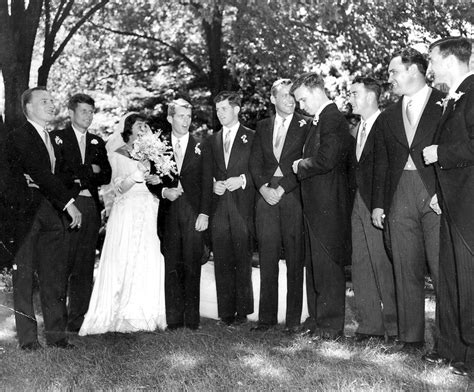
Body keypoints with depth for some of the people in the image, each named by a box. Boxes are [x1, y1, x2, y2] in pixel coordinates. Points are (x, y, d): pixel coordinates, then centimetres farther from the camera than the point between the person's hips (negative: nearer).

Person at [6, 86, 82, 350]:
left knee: (56, 276, 6)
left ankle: (56, 334, 13)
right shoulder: (19, 138, -7)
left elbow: (52, 175, 11)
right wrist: (69, 203, -20)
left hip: (53, 212, 7)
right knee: (24, 275, 2)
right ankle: (28, 337, 11)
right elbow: (40, 173, -17)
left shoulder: (49, 138, 18)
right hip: (27, 213, -7)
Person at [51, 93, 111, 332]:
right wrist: (89, 171, -6)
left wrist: (79, 178, -3)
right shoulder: (56, 138, 4)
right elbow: (57, 172, -8)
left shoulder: (97, 143, 20)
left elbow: (106, 176, 12)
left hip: (91, 208, 5)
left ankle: (78, 319, 10)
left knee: (85, 268, 4)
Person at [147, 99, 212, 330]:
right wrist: (164, 191, -9)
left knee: (192, 266, -2)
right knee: (171, 266, 2)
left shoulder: (200, 146, 8)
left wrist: (204, 213, -4)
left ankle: (192, 319, 5)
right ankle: (173, 319, 9)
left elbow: (207, 182, 4)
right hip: (168, 213, 1)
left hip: (193, 212, -1)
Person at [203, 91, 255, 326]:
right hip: (218, 207, 4)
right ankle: (226, 312, 7)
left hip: (242, 206, -3)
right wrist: (213, 184, -2)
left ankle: (242, 311, 4)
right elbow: (206, 173, 18)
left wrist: (242, 180, -14)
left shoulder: (252, 137, 5)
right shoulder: (212, 140, 18)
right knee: (222, 261, 2)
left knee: (243, 260, -3)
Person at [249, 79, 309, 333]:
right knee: (267, 257, 2)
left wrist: (282, 188, -9)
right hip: (266, 195, 3)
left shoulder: (306, 126, 4)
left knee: (294, 258, -3)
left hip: (293, 195, -3)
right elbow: (255, 162, 12)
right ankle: (267, 316, 8)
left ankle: (293, 318, 4)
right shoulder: (262, 127, 17)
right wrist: (264, 188, -4)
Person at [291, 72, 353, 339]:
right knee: (315, 263, 14)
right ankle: (317, 319, 23)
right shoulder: (321, 120, 17)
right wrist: (302, 165, 4)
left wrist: (300, 165, -8)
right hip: (317, 204, 10)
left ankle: (331, 326, 5)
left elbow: (325, 161, -23)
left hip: (328, 204, -10)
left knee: (327, 264, -4)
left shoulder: (333, 119, -14)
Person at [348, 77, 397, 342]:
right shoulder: (358, 128, 19)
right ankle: (370, 325, 14)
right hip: (359, 203, 8)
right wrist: (358, 197, 6)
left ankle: (394, 327, 3)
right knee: (361, 265, 7)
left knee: (383, 265, -6)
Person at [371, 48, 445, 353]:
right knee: (406, 271, 6)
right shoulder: (388, 117, 19)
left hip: (437, 194, -5)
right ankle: (410, 337, 14)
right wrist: (378, 203, 10)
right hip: (400, 197, 5)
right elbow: (381, 164, 18)